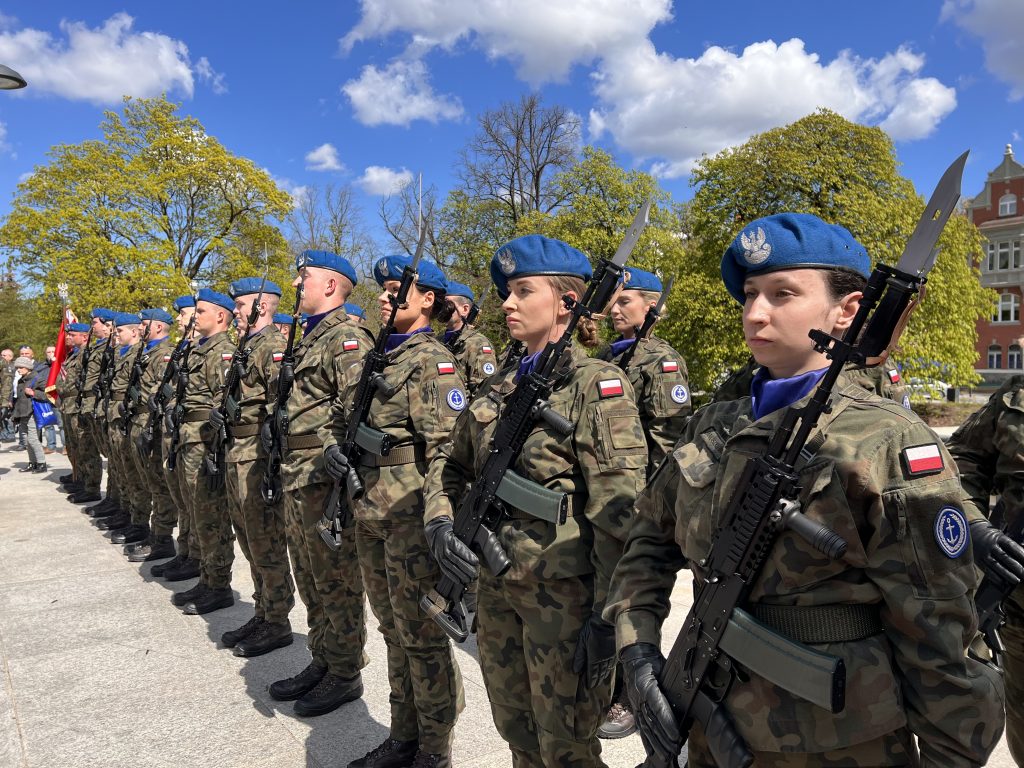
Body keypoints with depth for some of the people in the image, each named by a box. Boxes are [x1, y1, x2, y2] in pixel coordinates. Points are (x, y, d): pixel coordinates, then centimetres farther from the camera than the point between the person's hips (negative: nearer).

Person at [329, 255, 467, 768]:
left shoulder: (432, 360, -10)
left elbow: (448, 449, -18)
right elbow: (339, 419, 20)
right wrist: (332, 448, -1)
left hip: (410, 513, -8)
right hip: (369, 513, 8)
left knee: (420, 634, 4)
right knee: (394, 629, 18)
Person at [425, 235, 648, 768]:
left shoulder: (596, 384, -13)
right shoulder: (498, 388, 8)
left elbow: (618, 513, -17)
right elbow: (450, 465, 15)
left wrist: (607, 616, -18)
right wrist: (440, 523, -4)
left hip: (563, 593, -6)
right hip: (496, 585, 6)